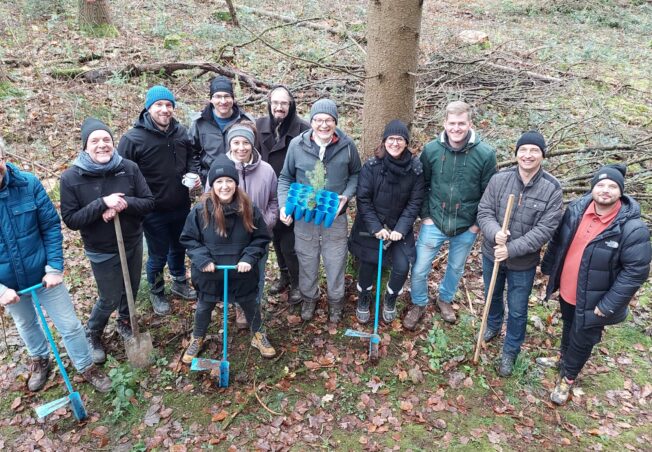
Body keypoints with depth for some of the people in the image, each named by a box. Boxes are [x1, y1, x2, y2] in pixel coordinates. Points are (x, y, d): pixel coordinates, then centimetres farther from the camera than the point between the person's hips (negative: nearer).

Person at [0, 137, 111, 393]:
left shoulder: (28, 184, -20)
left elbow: (51, 226, -10)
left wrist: (55, 267, -13)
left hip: (43, 273, -1)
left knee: (69, 325, 10)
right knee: (26, 325, 26)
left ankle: (86, 366, 34)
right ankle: (39, 360, 54)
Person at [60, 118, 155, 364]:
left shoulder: (129, 168, -11)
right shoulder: (71, 178, -15)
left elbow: (149, 202, -9)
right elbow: (70, 219, -16)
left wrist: (125, 204, -28)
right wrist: (102, 204, -29)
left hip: (133, 243, 3)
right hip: (101, 251, -3)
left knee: (131, 289, 21)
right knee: (110, 299, 9)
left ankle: (124, 323, 51)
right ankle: (92, 335, 39)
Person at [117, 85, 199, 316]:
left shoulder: (181, 132, -2)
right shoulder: (133, 138, -17)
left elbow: (190, 158, 14)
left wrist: (194, 174, -6)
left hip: (181, 207, 5)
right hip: (154, 211, -4)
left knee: (179, 248, 24)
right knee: (158, 255, 11)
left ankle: (179, 282, 48)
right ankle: (157, 292, 37)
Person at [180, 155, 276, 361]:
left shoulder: (248, 209, -12)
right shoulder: (200, 210, -14)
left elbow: (261, 238, -4)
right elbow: (188, 238, -4)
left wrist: (249, 258, -16)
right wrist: (202, 259, -17)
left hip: (242, 273, 0)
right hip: (210, 273, 0)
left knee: (250, 304, 19)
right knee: (204, 307, 21)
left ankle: (258, 335, 44)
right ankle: (197, 339, 45)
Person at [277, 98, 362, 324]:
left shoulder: (347, 145, -9)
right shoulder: (297, 145, -11)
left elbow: (355, 173, 6)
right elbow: (285, 178, 0)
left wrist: (347, 194, -12)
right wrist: (284, 205, -14)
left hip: (336, 217, 0)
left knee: (335, 262, 13)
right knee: (307, 261, 17)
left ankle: (335, 301, 38)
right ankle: (309, 298, 43)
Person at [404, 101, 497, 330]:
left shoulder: (486, 154, -15)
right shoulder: (431, 150, -12)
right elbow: (422, 186, 0)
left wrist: (478, 223, -6)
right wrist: (425, 215, -4)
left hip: (466, 227, 0)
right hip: (434, 223, 0)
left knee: (456, 268, 22)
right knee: (419, 270, 7)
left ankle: (445, 299, 50)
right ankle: (418, 305, 35)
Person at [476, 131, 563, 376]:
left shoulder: (552, 188, -17)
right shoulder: (499, 179, -13)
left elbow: (544, 230, -19)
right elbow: (484, 211, -9)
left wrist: (511, 249, -27)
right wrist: (494, 233, -30)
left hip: (523, 262, -2)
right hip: (492, 254, 2)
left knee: (517, 310, 13)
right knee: (493, 296, 27)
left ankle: (511, 351, 37)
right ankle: (493, 325, 57)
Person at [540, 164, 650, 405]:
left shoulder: (632, 228, -25)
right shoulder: (576, 209, -10)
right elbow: (557, 241, 5)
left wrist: (608, 305, -20)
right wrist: (548, 268, 9)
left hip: (593, 301, -4)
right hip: (567, 291, 4)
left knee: (582, 340, 15)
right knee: (568, 328, 29)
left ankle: (568, 377, 41)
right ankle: (563, 357, 57)